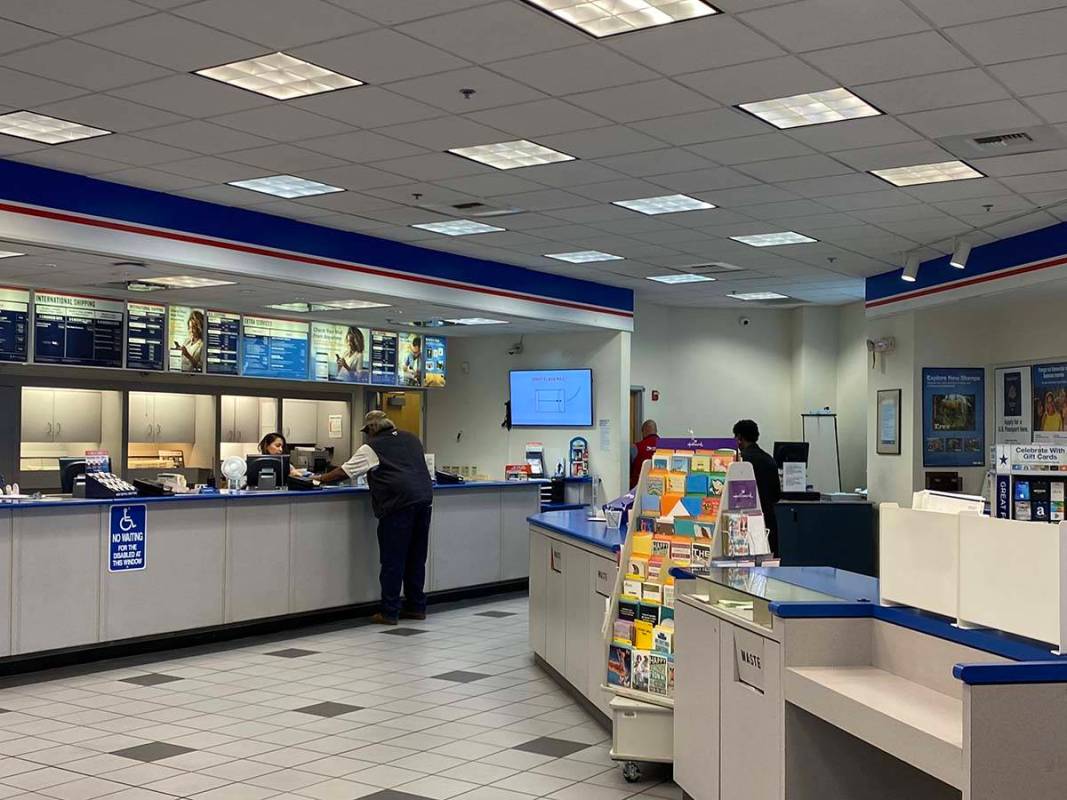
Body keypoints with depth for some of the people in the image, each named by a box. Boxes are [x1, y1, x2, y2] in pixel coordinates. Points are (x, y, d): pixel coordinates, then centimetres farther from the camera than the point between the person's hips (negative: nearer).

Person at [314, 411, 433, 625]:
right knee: (416, 557, 14)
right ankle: (417, 607, 20)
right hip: (425, 499, 6)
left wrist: (321, 478, 24)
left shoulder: (371, 448, 4)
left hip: (399, 503, -6)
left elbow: (344, 471, 9)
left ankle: (389, 612, 3)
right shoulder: (411, 439, 20)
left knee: (392, 560, 0)